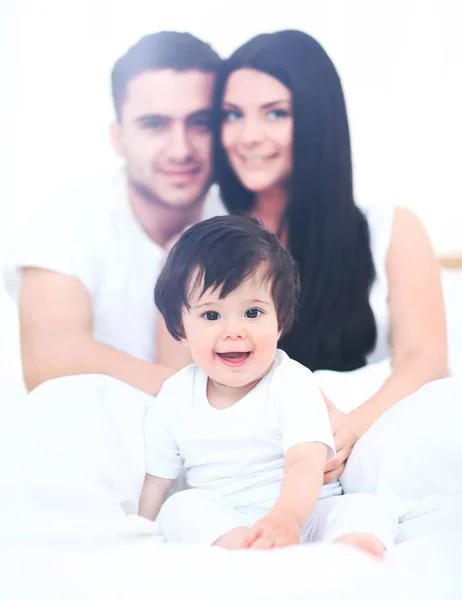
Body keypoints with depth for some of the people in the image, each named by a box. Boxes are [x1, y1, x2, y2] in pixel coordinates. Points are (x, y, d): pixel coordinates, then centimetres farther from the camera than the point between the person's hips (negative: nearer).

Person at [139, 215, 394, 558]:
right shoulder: (174, 400, 1)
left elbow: (305, 464, -25)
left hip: (298, 516, -2)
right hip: (216, 526, 2)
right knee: (183, 507, -27)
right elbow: (158, 479, 10)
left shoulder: (293, 385, -10)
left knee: (365, 510, -26)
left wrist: (287, 516, -46)